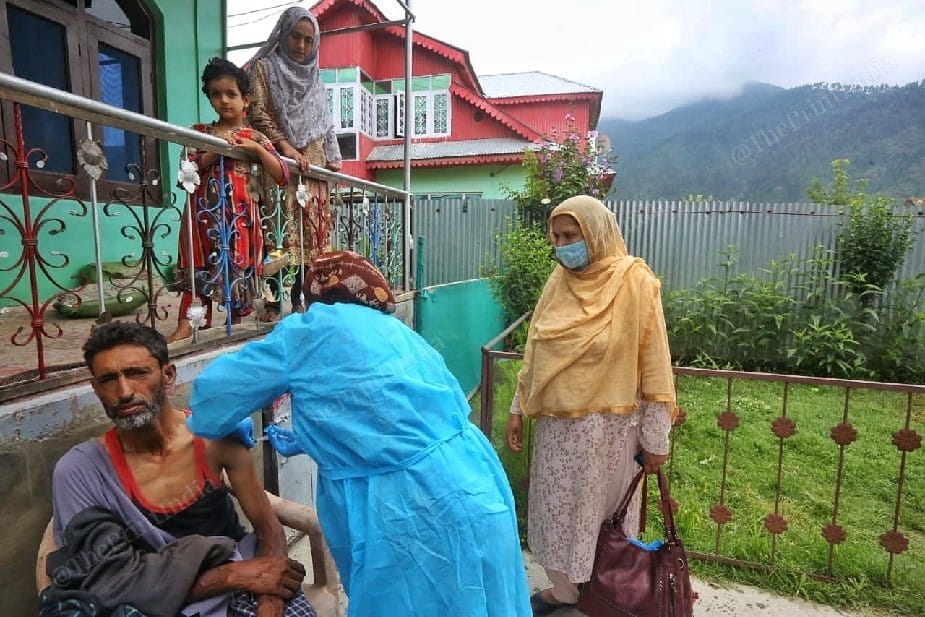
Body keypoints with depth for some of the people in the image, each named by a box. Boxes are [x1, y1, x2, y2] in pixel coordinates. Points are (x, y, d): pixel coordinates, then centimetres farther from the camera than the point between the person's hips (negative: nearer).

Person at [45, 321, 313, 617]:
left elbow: (268, 527, -3)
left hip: (244, 583, 2)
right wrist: (235, 575, -21)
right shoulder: (79, 471, -10)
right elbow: (111, 582, -14)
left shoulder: (216, 435, -8)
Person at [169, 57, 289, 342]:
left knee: (239, 266, 4)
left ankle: (236, 321, 16)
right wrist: (217, 150, -12)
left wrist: (257, 149, -9)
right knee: (199, 266, 0)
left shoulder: (256, 138, 8)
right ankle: (187, 322, 1)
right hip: (206, 213, 1)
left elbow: (282, 176, 0)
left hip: (240, 215, 0)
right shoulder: (200, 133, 10)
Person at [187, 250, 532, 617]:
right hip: (471, 491, 8)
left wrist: (229, 422, 27)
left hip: (416, 513, -7)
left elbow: (216, 391, 5)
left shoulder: (311, 330, -2)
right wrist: (307, 439, 32)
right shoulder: (398, 332, 17)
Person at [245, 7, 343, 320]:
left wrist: (333, 156, 8)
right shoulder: (264, 67, 7)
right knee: (279, 231, -12)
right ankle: (273, 300, -9)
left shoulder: (314, 77, 23)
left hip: (313, 166, 5)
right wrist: (284, 145, -15)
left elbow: (324, 123, 21)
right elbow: (257, 112, -4)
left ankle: (298, 298, 5)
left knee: (309, 232, 0)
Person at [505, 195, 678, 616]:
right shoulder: (559, 281, 3)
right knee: (557, 508, 17)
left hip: (607, 426, -5)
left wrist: (655, 439, -9)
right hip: (556, 423, 5)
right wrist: (518, 408, 9)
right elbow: (535, 352, 8)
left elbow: (653, 365, -11)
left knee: (603, 512, 13)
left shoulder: (635, 282, -12)